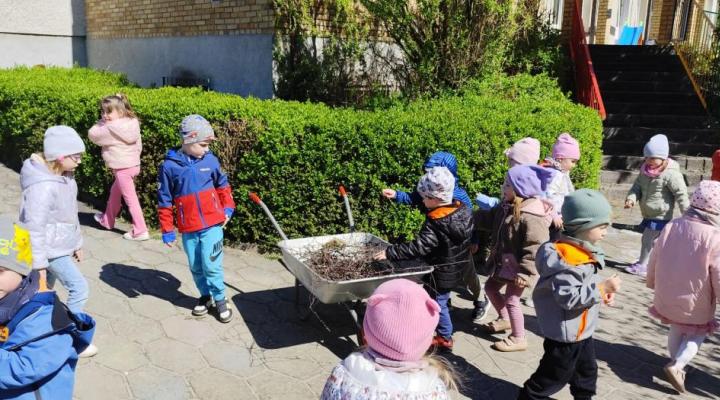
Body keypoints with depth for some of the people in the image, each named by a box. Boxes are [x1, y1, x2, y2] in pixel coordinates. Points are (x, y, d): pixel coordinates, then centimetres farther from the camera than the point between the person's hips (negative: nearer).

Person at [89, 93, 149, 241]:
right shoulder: (132, 123, 2)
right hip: (133, 164, 9)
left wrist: (102, 123, 0)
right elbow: (138, 146, 10)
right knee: (115, 192, 26)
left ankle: (140, 231, 2)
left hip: (123, 169, -9)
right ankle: (107, 220, 43)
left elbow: (92, 135, -7)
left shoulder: (111, 128, -21)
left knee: (130, 199, -2)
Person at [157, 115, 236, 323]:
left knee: (211, 265, -2)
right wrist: (167, 230, 0)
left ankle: (220, 300, 15)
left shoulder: (210, 160, -2)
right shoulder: (170, 165, -7)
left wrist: (228, 207, 6)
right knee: (196, 267, 13)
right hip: (188, 229, 1)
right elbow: (164, 201, -1)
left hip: (212, 224, 0)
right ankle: (205, 296, 33)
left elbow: (222, 185, 15)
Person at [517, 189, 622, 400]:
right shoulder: (566, 258, -30)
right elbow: (569, 297, -33)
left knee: (587, 370, 27)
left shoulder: (581, 251, 3)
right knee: (554, 375, 6)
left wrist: (601, 292, 0)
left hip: (582, 329, 10)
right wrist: (602, 288, -28)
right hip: (566, 331, -10)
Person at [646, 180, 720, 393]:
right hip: (695, 304, -4)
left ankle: (677, 363, 39)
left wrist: (653, 283, 19)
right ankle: (677, 365, 2)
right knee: (697, 335, 19)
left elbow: (654, 260, 3)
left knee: (676, 330, 26)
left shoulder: (671, 226, -10)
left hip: (667, 297, 4)